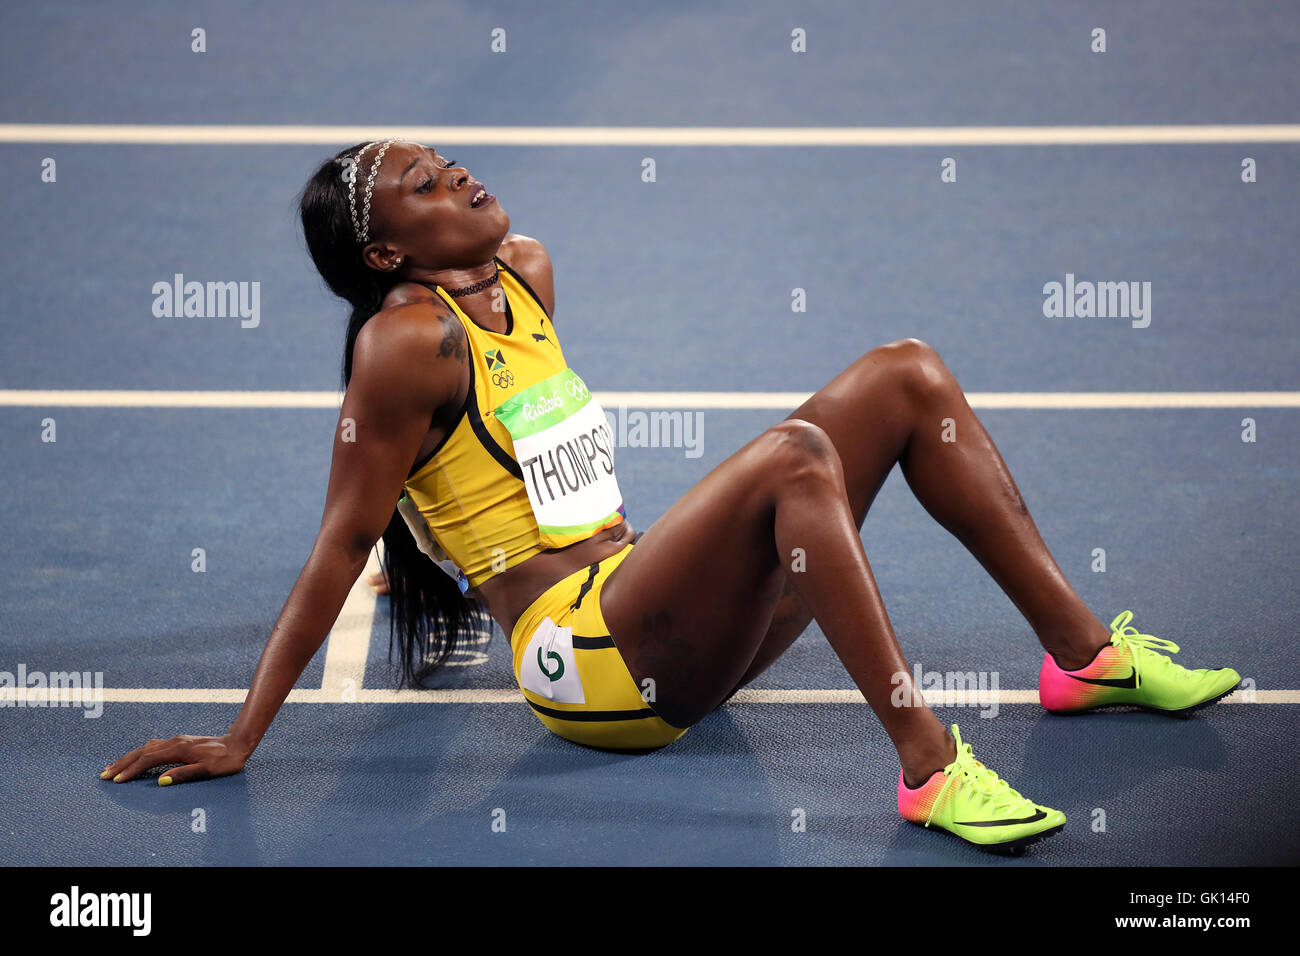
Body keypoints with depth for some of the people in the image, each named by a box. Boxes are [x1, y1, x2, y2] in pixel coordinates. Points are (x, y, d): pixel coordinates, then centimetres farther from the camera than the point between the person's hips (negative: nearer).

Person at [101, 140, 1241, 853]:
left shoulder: (525, 275, 13)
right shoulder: (408, 340, -11)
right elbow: (341, 547, -12)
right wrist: (240, 739, -14)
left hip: (659, 615, 9)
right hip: (583, 656, -9)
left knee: (907, 373, 6)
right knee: (794, 455, -32)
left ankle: (1084, 652, 6)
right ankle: (928, 766, -37)